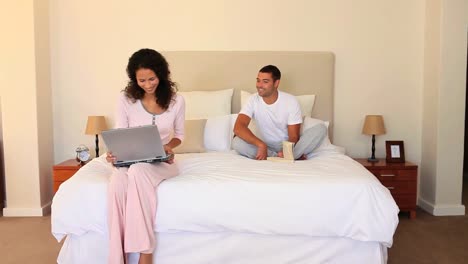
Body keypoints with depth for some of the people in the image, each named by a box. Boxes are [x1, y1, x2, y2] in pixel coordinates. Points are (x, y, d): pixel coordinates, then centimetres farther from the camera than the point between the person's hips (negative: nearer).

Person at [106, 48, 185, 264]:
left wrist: (168, 146, -14)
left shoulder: (176, 100, -3)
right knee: (117, 180, -37)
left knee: (138, 171, -38)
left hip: (161, 162, -1)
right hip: (131, 160, 1)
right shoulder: (126, 99, -3)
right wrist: (114, 153, -20)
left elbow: (179, 135, 9)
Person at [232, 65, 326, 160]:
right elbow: (238, 128, -22)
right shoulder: (253, 100, -9)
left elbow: (294, 137, -11)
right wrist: (261, 145, -37)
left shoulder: (291, 101, -11)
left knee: (321, 128, -23)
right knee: (236, 142, -28)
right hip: (267, 147, 1)